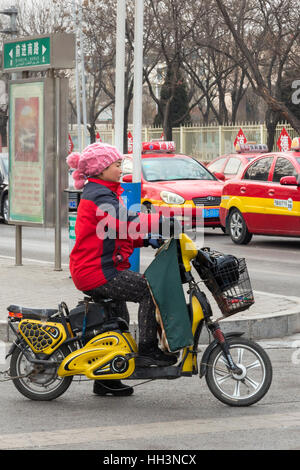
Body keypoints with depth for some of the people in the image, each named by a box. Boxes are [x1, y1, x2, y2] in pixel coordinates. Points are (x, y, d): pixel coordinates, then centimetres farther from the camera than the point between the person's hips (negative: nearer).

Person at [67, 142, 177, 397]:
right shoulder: (100, 196, -15)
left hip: (91, 269, 11)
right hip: (97, 271, -11)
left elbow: (117, 234, 21)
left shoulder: (101, 193, 19)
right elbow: (125, 222, -30)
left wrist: (145, 240, 7)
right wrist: (161, 220, -34)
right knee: (150, 290, -19)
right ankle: (147, 348, -16)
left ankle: (106, 380, 25)